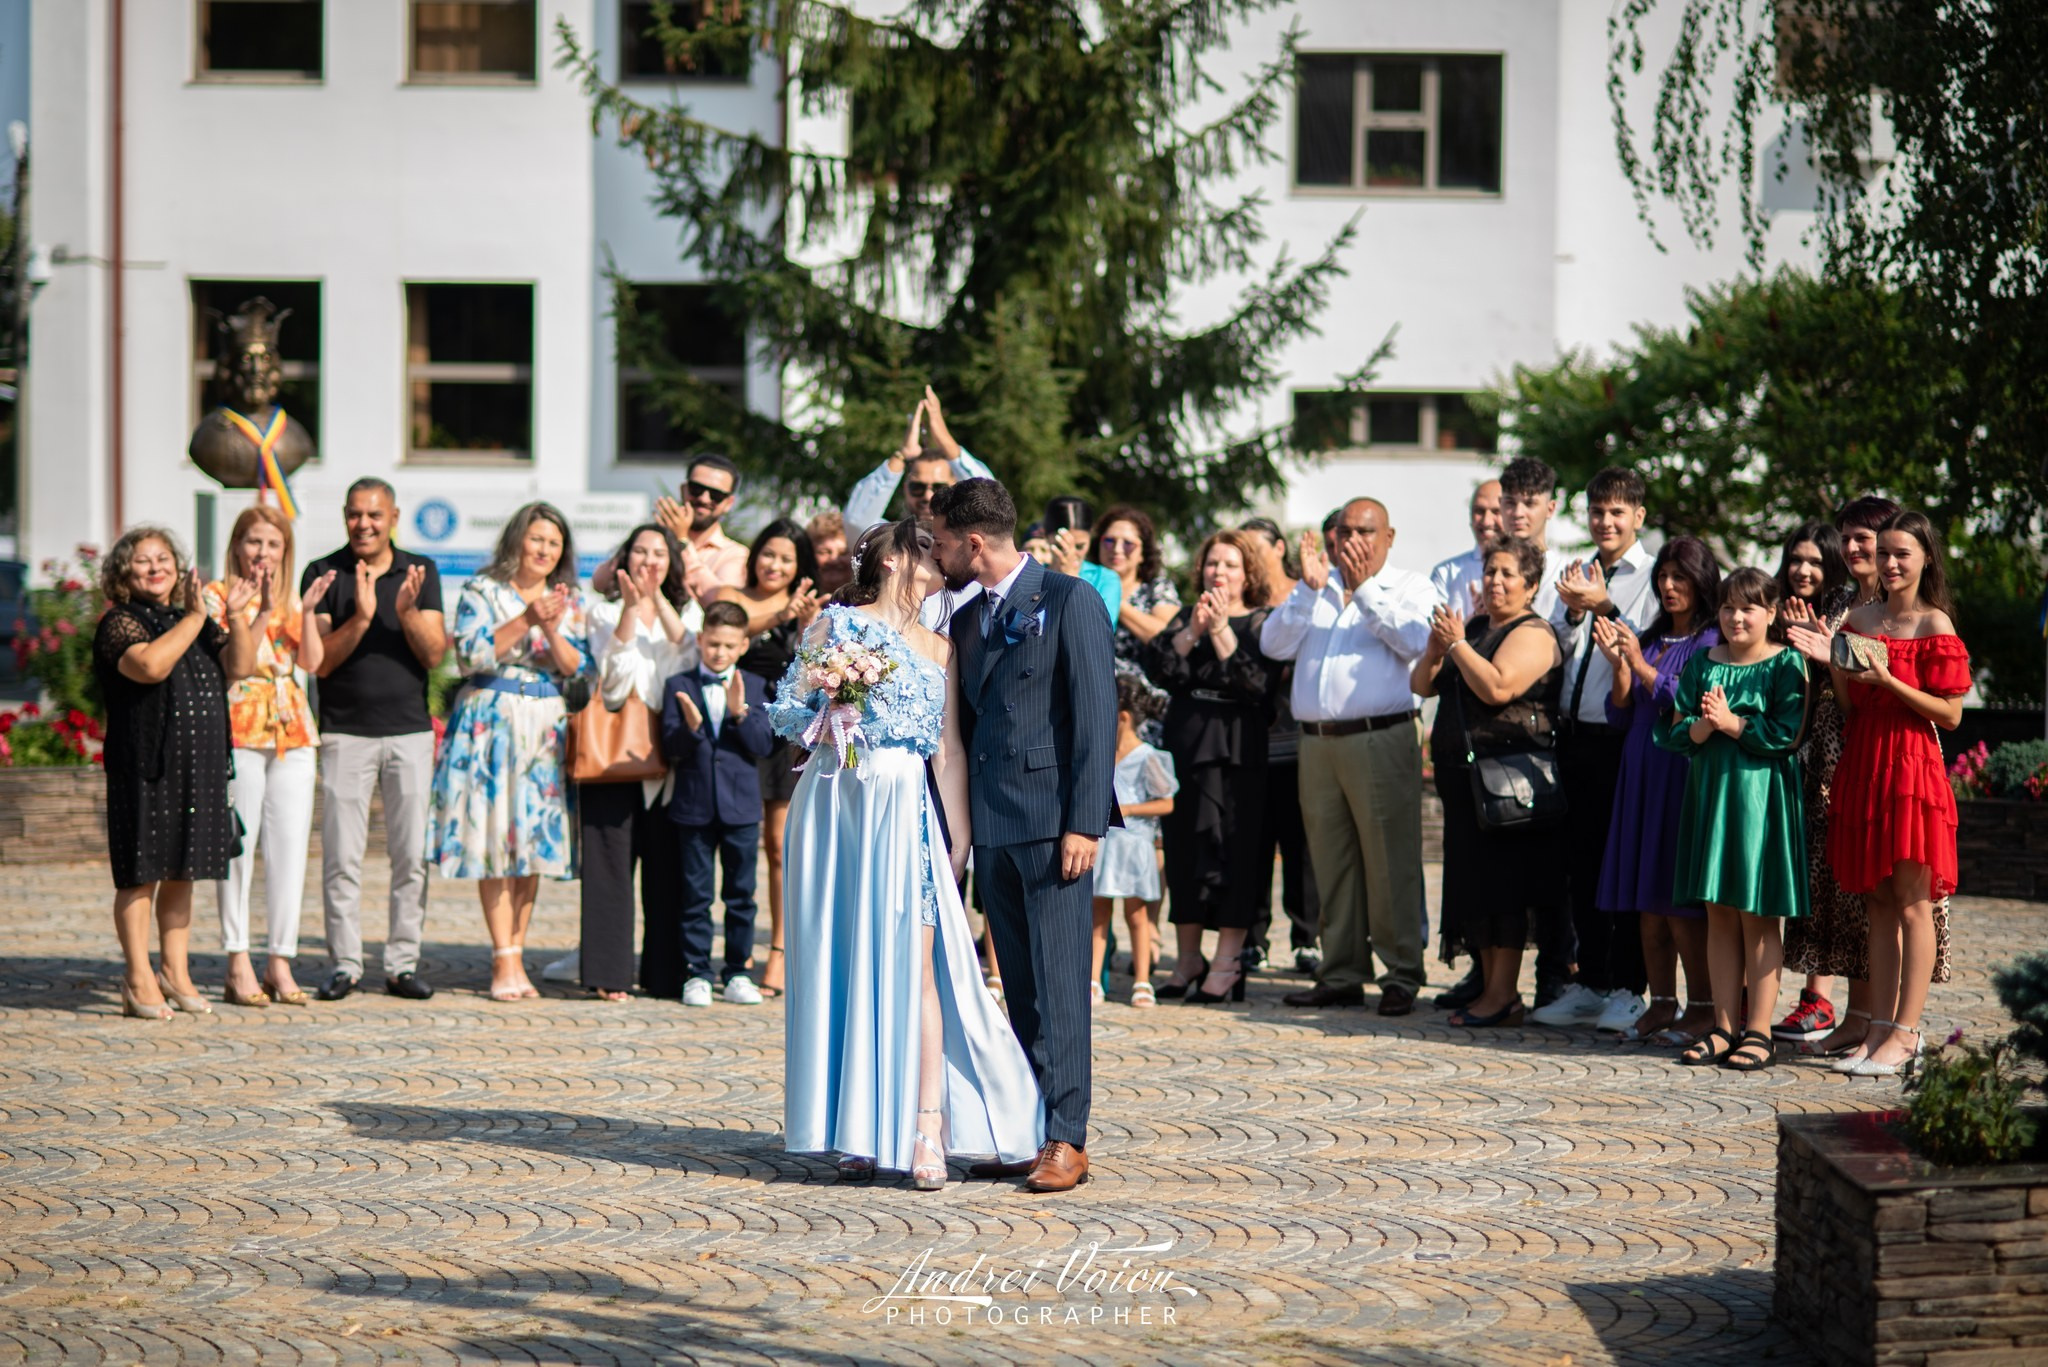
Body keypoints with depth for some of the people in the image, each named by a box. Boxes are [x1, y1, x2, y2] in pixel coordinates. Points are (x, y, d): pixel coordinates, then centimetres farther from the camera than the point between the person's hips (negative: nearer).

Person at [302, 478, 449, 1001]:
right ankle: (345, 963, 5)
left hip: (410, 730, 2)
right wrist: (361, 617, -20)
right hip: (344, 732, -2)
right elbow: (320, 660, -6)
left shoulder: (421, 572, 7)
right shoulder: (322, 574, 2)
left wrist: (407, 613, -17)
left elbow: (434, 655, 0)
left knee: (412, 855, 2)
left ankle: (403, 963, 9)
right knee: (341, 857, -2)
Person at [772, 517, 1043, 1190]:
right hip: (836, 801, -1)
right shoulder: (836, 624, 7)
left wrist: (959, 832, 3)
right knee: (842, 960, 1)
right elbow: (791, 711, 6)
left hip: (907, 809, 1)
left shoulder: (939, 648, 15)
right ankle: (855, 1131, 7)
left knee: (910, 961, -10)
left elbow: (950, 746, 11)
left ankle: (926, 1128, -14)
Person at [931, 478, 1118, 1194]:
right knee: (1020, 990, 9)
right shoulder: (966, 620, 17)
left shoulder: (1069, 602, -5)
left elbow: (1096, 715, -10)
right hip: (991, 826, 7)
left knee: (1058, 986, -7)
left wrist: (1084, 824, -16)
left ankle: (1066, 1137, -5)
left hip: (1053, 819, -7)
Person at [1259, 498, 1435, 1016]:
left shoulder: (1409, 587, 7)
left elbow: (1414, 641, -12)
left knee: (1389, 861, -6)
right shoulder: (1313, 591, 18)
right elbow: (1274, 644, 5)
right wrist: (1309, 588, -5)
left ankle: (1402, 976, -1)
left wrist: (1364, 588, -13)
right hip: (1317, 742, 5)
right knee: (1332, 864, 9)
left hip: (1381, 740, -5)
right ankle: (1341, 976, 15)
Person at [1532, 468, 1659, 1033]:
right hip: (1576, 734, 6)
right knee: (1580, 863, 11)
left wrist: (1605, 608, -23)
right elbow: (1555, 651, 10)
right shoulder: (1577, 574, 14)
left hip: (1623, 737, -6)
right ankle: (1589, 983, 20)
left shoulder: (1651, 577, -5)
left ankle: (1628, 989, 8)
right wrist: (1573, 611, -6)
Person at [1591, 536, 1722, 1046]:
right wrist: (1618, 665, -5)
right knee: (1647, 900, 7)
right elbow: (1620, 716, 11)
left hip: (1684, 776, -7)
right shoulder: (1649, 639, 13)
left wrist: (1640, 664, -16)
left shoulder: (1711, 641, -5)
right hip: (1641, 775, 7)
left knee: (1679, 898, -6)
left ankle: (1701, 1007, 1)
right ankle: (1661, 1004, 13)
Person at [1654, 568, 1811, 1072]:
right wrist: (1704, 725, -13)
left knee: (1758, 917, -2)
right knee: (1719, 915, 7)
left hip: (1763, 794, -5)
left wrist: (1731, 723, -14)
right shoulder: (1702, 663, 10)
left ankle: (1758, 1031, 2)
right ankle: (1724, 1026, 13)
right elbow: (1676, 732, 5)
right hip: (1711, 791, 5)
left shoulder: (1785, 664, -3)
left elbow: (1787, 734, -13)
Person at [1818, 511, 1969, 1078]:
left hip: (1911, 767, -6)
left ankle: (1906, 1032, -2)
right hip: (1861, 765, 6)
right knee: (1879, 903, 8)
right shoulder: (1859, 620, 12)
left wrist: (1888, 680, -17)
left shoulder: (1935, 625, -6)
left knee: (1912, 903, -4)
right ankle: (1880, 1026, 10)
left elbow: (1951, 713, -10)